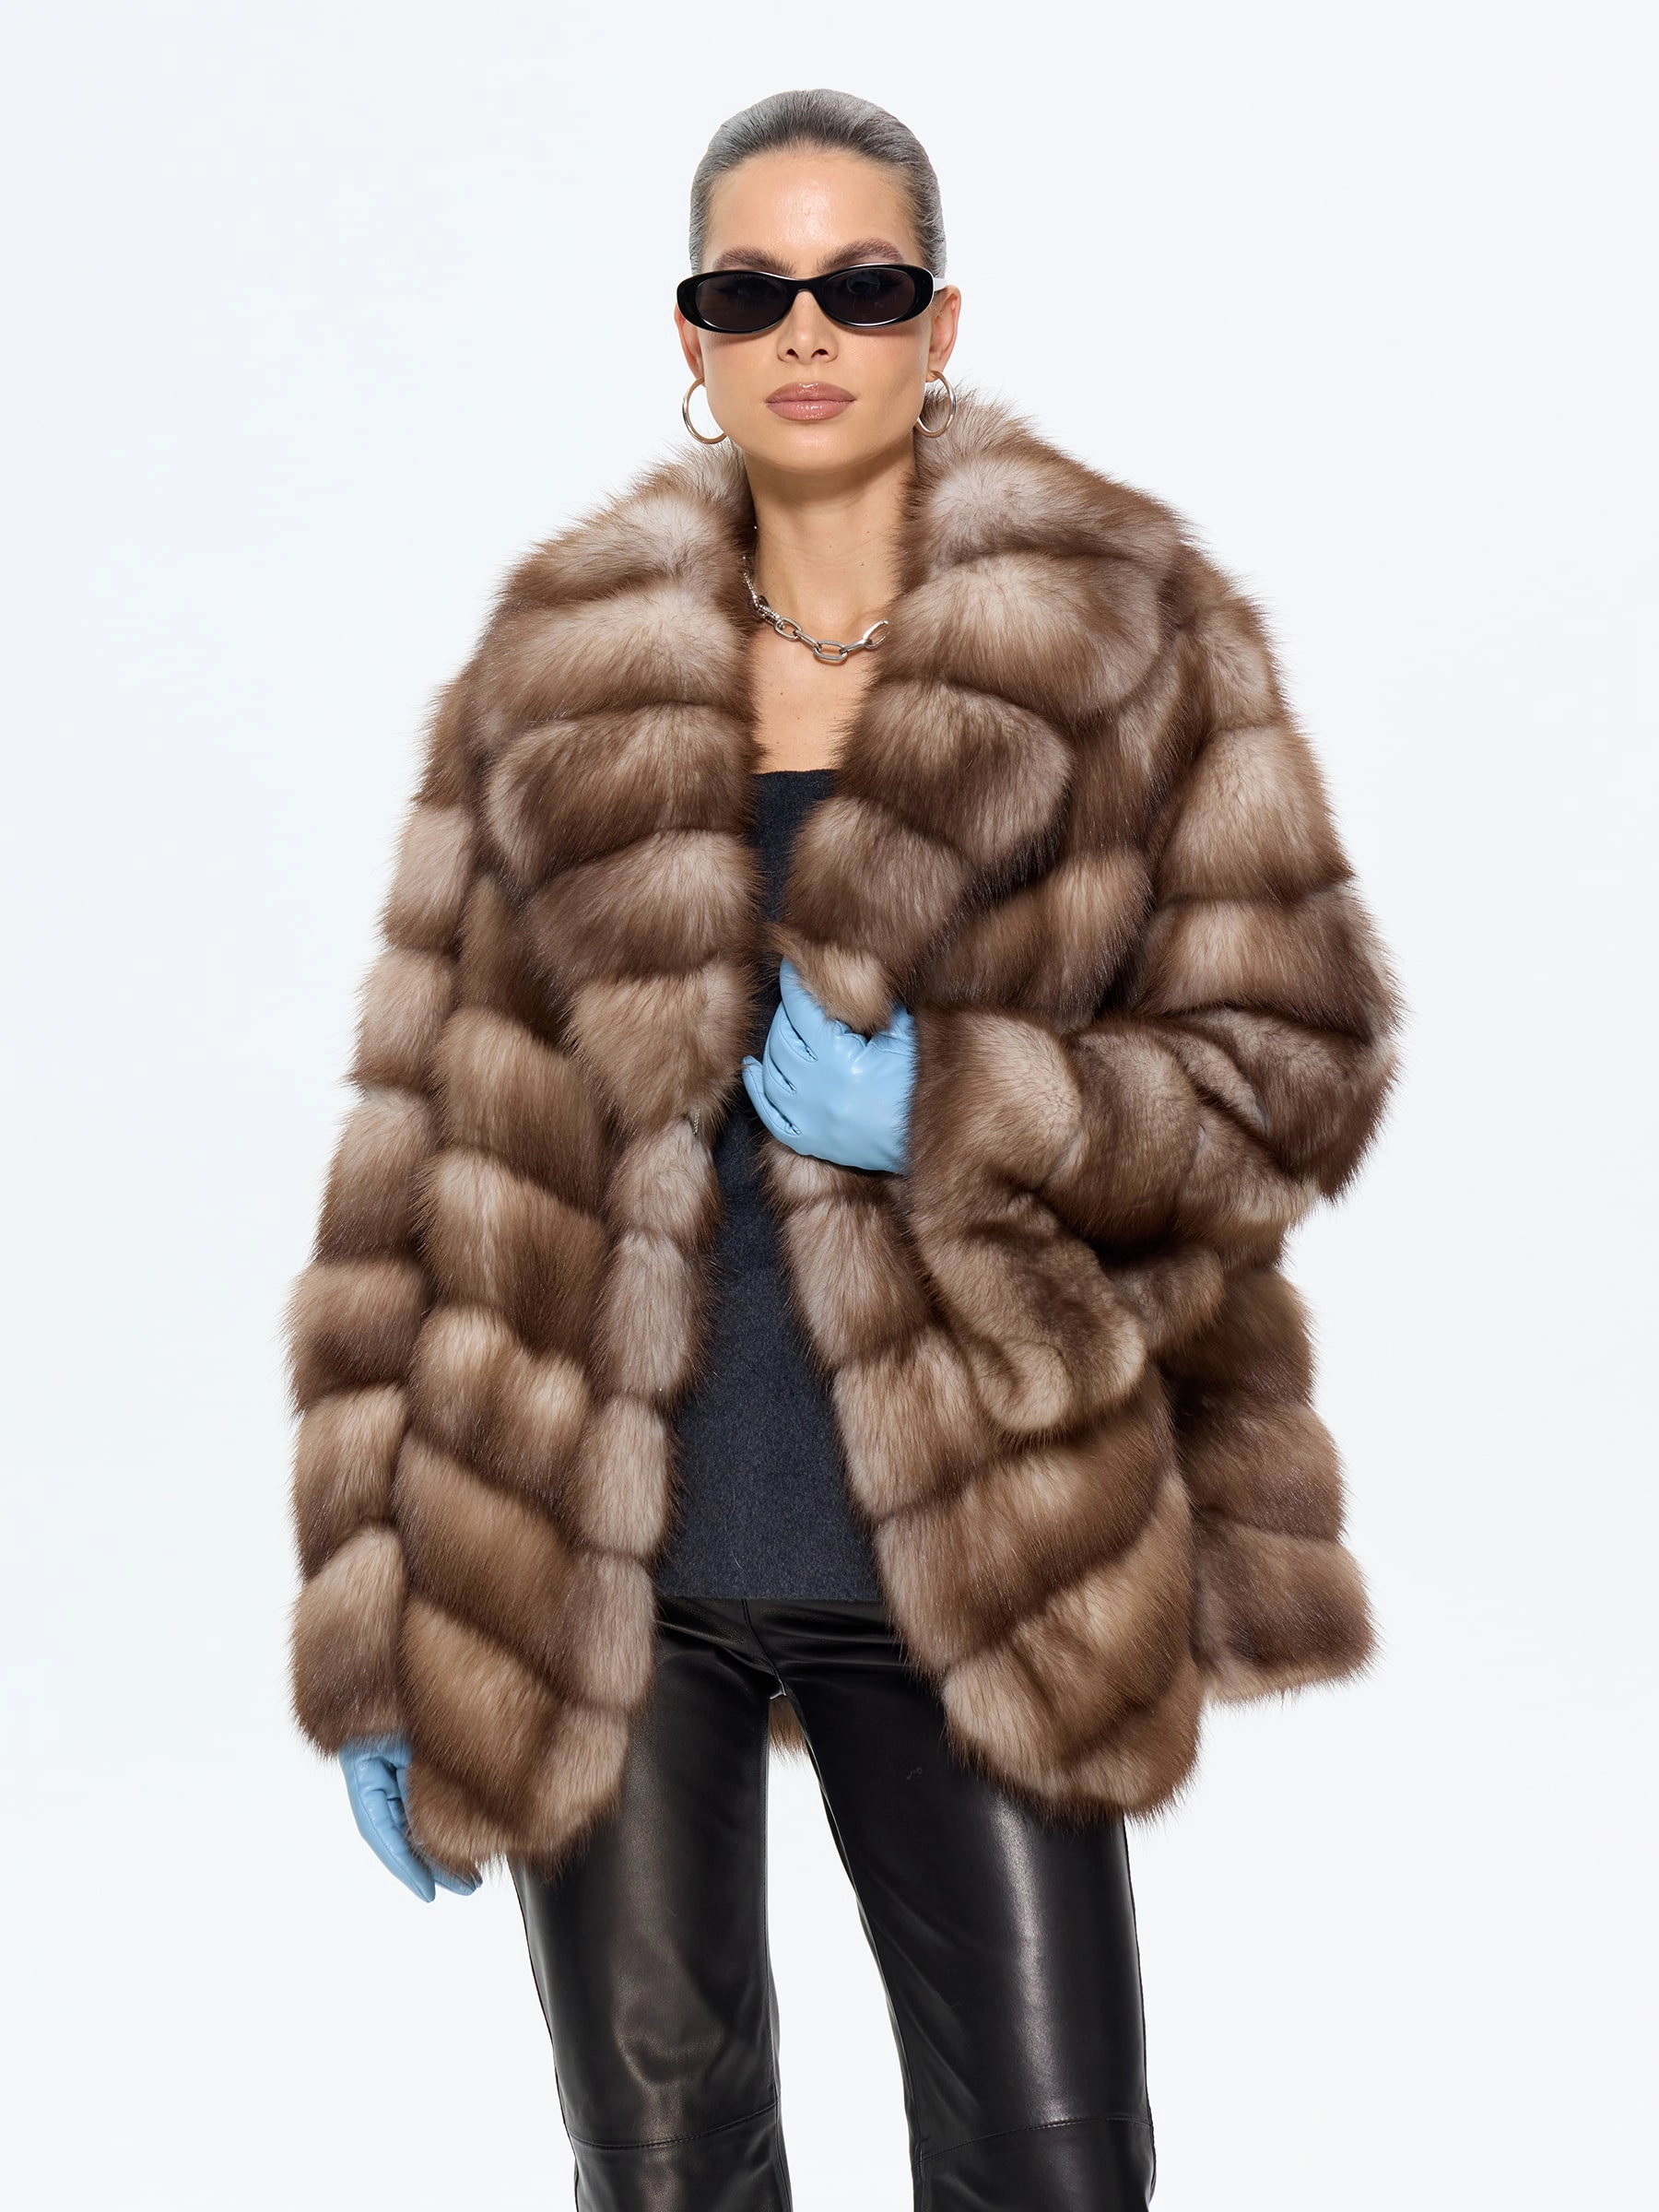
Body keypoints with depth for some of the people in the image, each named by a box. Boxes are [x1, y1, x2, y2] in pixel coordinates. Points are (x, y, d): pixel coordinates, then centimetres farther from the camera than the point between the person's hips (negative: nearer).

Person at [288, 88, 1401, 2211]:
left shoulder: (1133, 638, -1)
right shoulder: (560, 662, 2)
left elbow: (1300, 1061, -1)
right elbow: (420, 1140, 2)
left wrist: (944, 1104, -17)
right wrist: (367, 1640, 1)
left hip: (967, 1557, -1)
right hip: (595, 1563, 1)